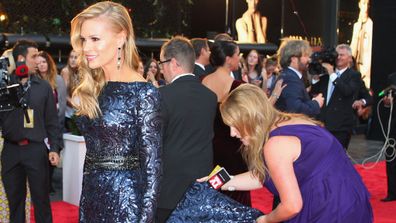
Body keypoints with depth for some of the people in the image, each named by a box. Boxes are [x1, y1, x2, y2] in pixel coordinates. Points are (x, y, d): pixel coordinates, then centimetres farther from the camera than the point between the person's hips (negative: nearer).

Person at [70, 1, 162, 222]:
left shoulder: (144, 93, -15)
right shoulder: (91, 89, 6)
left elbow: (152, 165, -15)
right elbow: (93, 150, 11)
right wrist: (86, 196, 10)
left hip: (125, 200, -7)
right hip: (91, 197, 7)